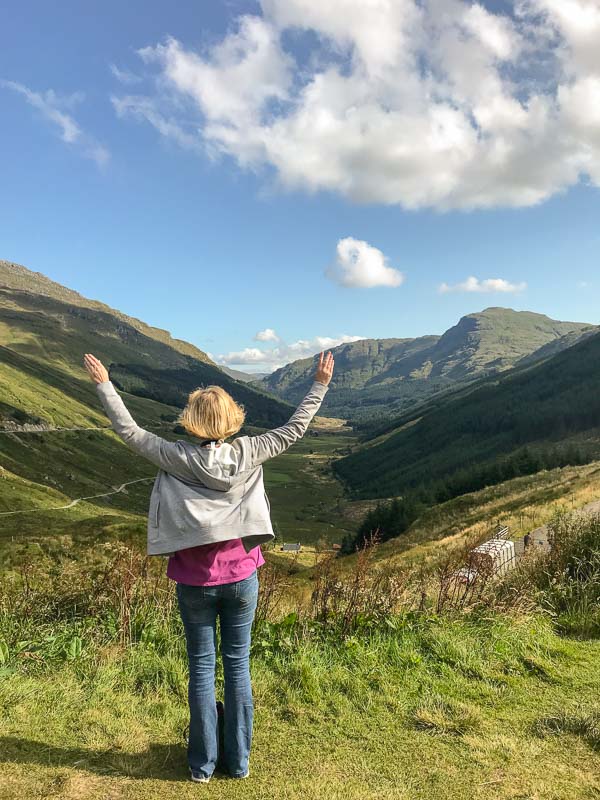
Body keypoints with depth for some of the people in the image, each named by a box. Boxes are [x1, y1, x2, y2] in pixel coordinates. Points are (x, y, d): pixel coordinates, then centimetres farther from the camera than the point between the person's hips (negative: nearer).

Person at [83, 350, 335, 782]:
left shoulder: (179, 459, -15)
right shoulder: (248, 454, -12)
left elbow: (130, 431, -5)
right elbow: (295, 428, -2)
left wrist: (104, 383, 5)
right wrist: (321, 385, 7)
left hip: (195, 583, -1)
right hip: (241, 579, 1)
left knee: (202, 668, 13)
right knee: (238, 665, 14)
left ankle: (203, 763, 28)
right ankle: (238, 760, 28)